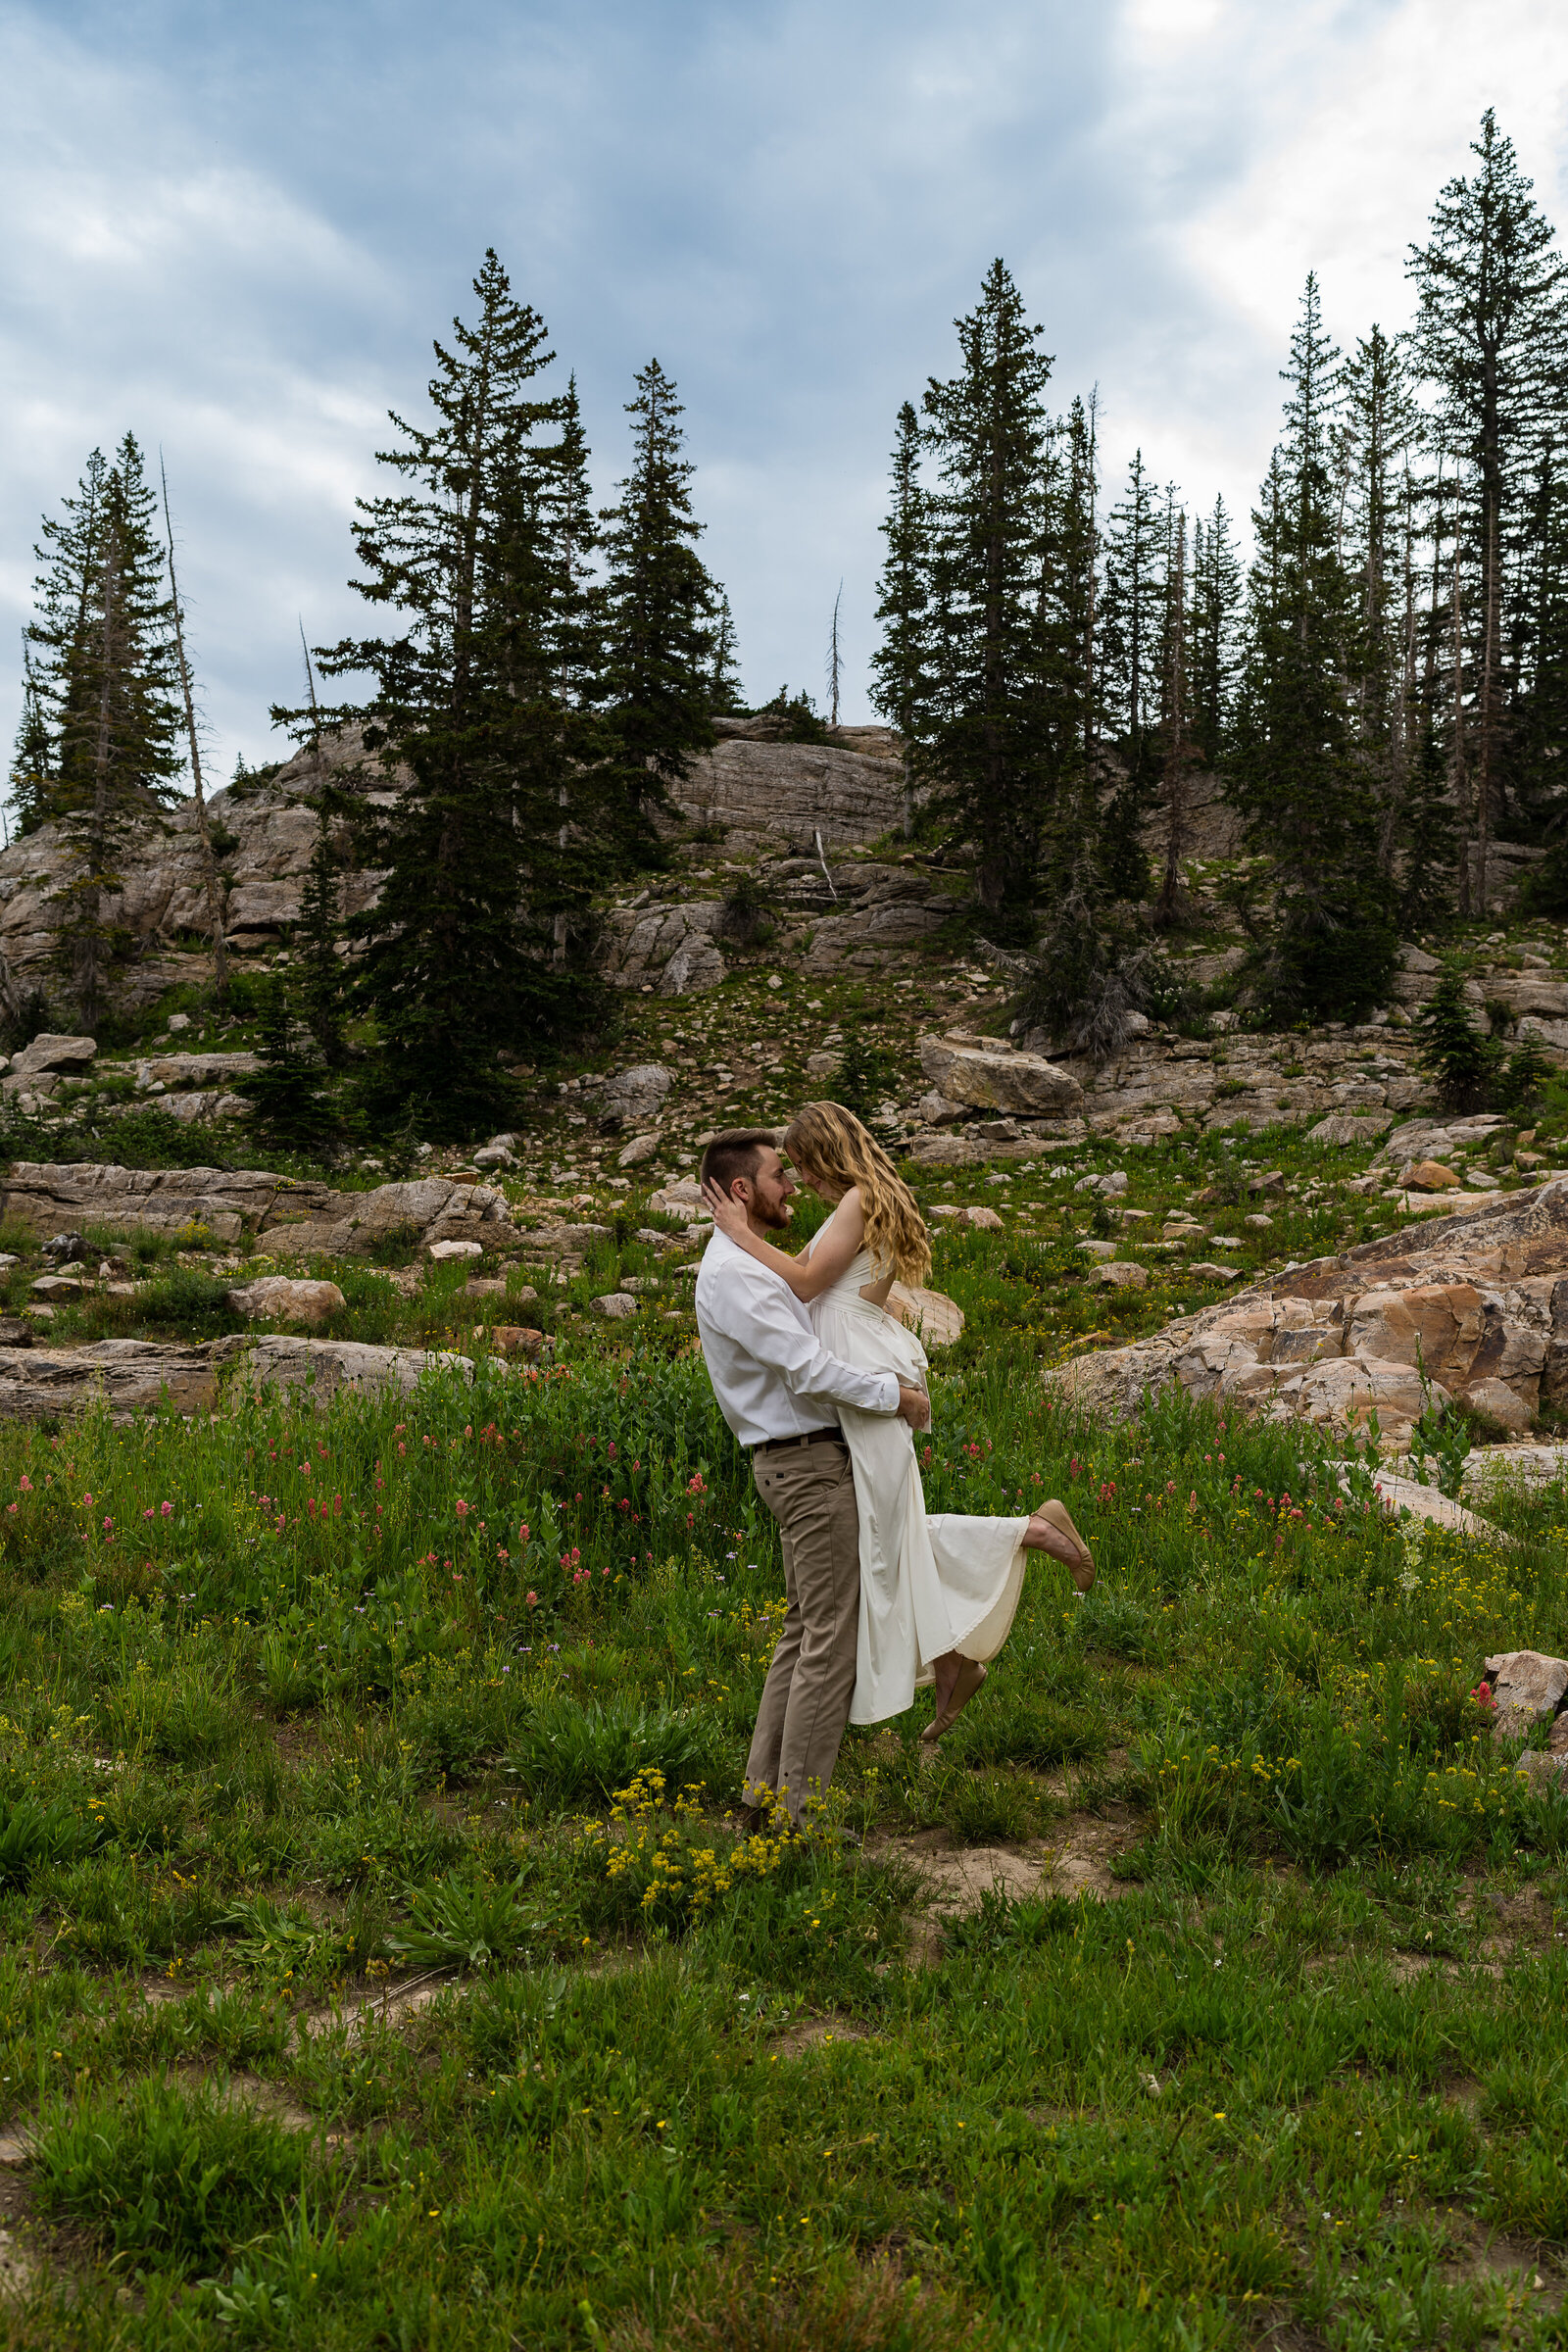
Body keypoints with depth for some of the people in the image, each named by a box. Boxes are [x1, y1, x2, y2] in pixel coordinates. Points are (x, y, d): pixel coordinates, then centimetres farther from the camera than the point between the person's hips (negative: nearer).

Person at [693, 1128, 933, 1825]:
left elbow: (808, 1350, 22)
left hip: (809, 1458, 11)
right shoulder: (731, 1272, -18)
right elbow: (807, 1370, -23)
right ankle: (803, 1804, 2)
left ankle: (767, 1781, 23)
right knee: (831, 1634, -6)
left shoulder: (754, 1265, 17)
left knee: (803, 1625, 16)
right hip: (808, 1461, -11)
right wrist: (895, 1395, -14)